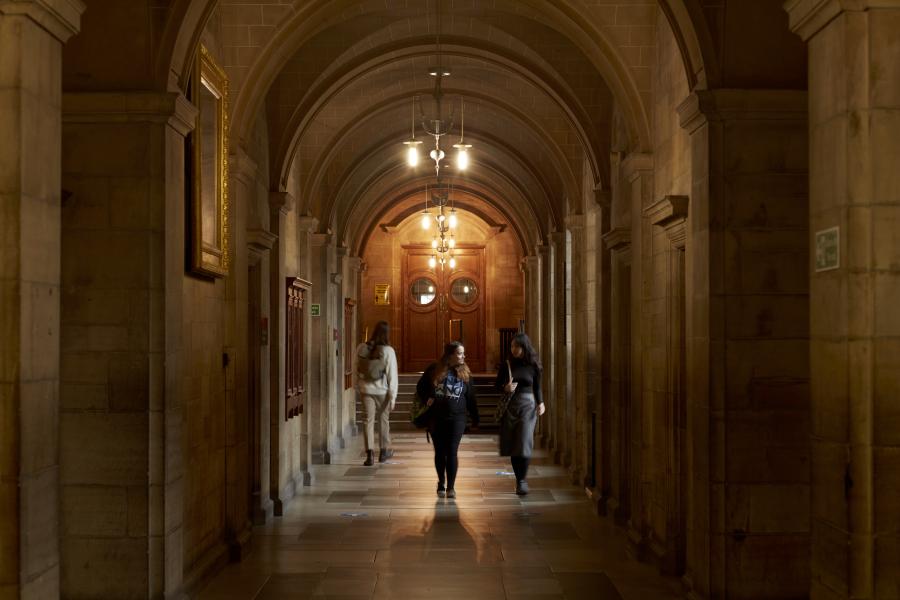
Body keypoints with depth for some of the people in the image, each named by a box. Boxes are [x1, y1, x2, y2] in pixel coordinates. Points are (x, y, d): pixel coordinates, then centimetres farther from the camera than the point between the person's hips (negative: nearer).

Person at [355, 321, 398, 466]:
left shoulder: (362, 348, -4)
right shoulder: (388, 351, -13)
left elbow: (357, 369, 5)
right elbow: (392, 375, -11)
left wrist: (358, 386, 17)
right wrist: (393, 396, -6)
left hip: (366, 389, 2)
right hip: (382, 391, -2)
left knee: (369, 420, 5)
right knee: (383, 419, 15)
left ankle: (370, 454, -2)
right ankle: (384, 451, 28)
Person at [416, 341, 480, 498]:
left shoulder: (465, 373, 2)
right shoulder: (434, 370, -1)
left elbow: (471, 397, 6)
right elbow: (420, 387, 11)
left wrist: (475, 419, 7)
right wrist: (427, 398, -8)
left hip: (457, 418, -1)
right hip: (436, 418, 1)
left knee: (452, 452, -5)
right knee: (440, 452, 9)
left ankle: (451, 487, 2)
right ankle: (441, 483, 25)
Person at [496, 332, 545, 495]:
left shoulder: (533, 366, 1)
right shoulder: (506, 365, 2)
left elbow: (537, 387, 10)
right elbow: (497, 385, 8)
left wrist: (541, 402, -4)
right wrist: (505, 388, -12)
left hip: (527, 405, -2)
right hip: (509, 407, 2)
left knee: (524, 444, -11)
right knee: (512, 446, 4)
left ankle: (523, 480, -2)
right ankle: (519, 479, 16)